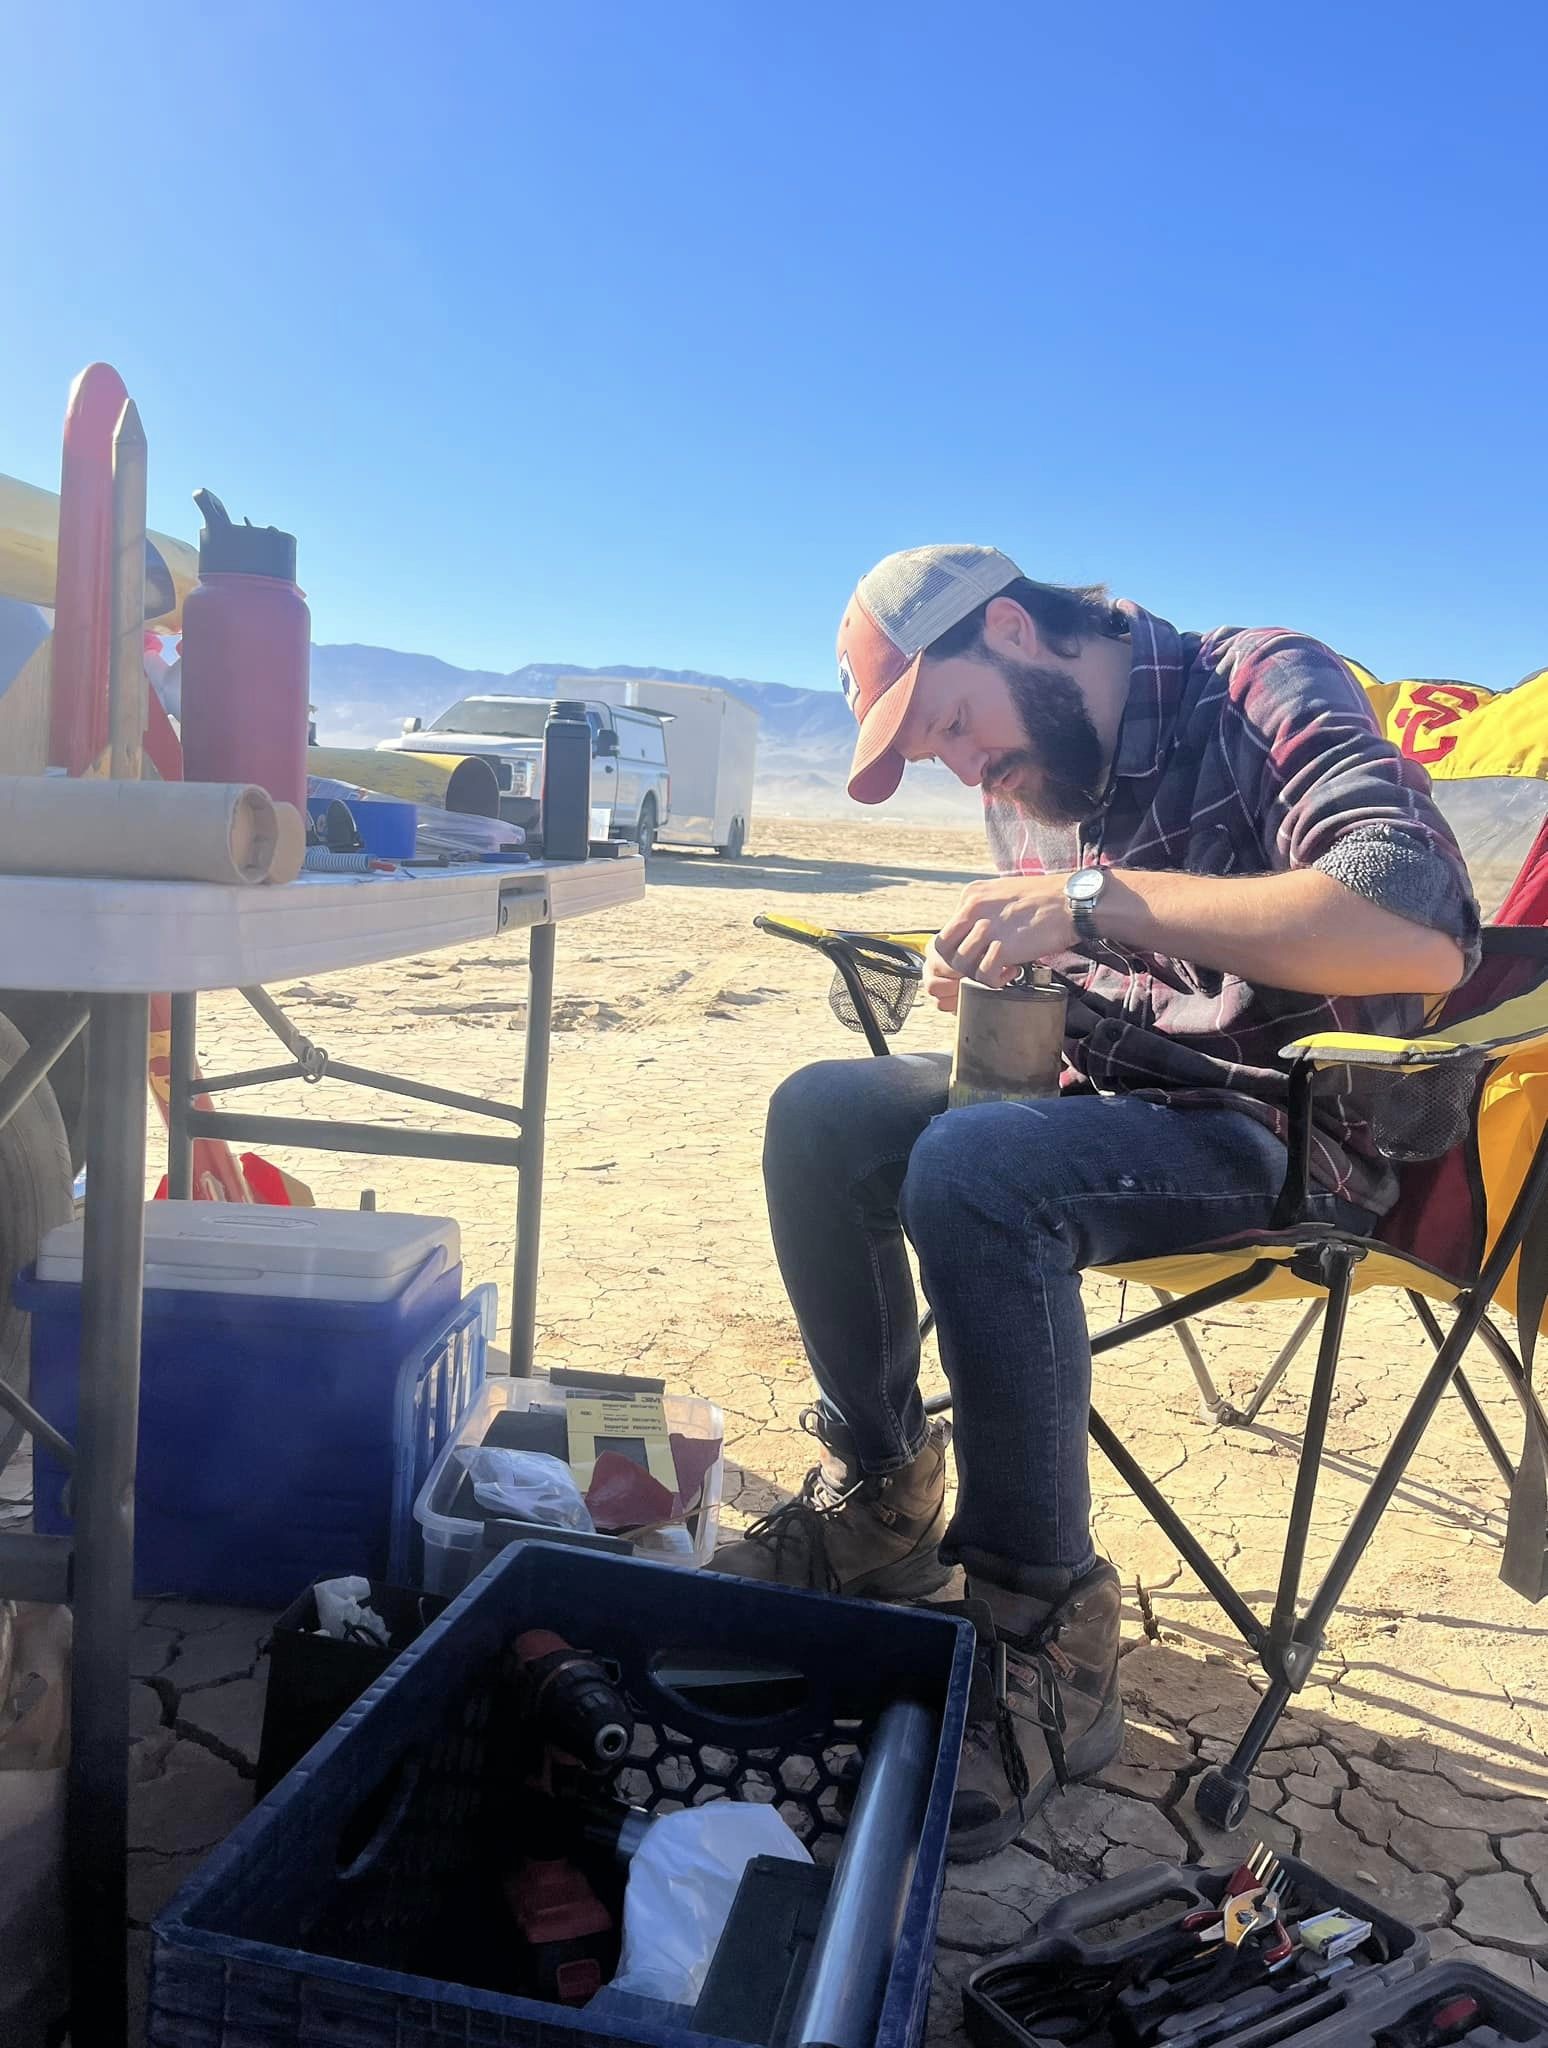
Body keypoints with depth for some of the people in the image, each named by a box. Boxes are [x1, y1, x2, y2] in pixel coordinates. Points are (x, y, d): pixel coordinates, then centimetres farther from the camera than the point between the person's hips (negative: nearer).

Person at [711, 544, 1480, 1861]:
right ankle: (878, 1498, 6)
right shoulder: (1040, 778, 8)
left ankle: (1045, 1649, -20)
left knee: (970, 1172, -32)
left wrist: (1097, 898, -33)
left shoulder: (1264, 691, -16)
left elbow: (1423, 933, -32)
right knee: (824, 1117, -6)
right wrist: (993, 987, -4)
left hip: (1292, 1124, -7)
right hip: (1114, 1089, 8)